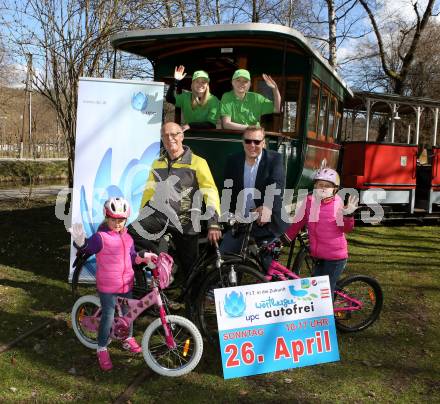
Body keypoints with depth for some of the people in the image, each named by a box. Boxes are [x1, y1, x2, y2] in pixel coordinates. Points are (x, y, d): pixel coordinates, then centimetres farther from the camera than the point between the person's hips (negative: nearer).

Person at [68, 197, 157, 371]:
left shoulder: (127, 237, 7)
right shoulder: (100, 237, -14)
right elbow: (87, 247, -31)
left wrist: (144, 256, 0)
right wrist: (80, 241, -52)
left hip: (126, 284, 6)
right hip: (107, 286, -6)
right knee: (108, 316, -2)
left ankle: (128, 339, 41)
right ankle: (102, 349, 15)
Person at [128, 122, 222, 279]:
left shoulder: (197, 163, -6)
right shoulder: (157, 163, 11)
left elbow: (211, 192, -14)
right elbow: (149, 191, 19)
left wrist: (213, 223, -24)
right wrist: (141, 217, 19)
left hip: (184, 220, -3)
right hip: (159, 213, 3)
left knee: (190, 267, 3)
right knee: (130, 235, -22)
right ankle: (162, 253, -1)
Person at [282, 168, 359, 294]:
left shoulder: (337, 203, -6)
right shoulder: (309, 201, 2)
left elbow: (346, 229, -8)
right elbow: (298, 222, 12)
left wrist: (348, 215, -27)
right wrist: (284, 239, 11)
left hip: (335, 256, -4)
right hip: (318, 256, 4)